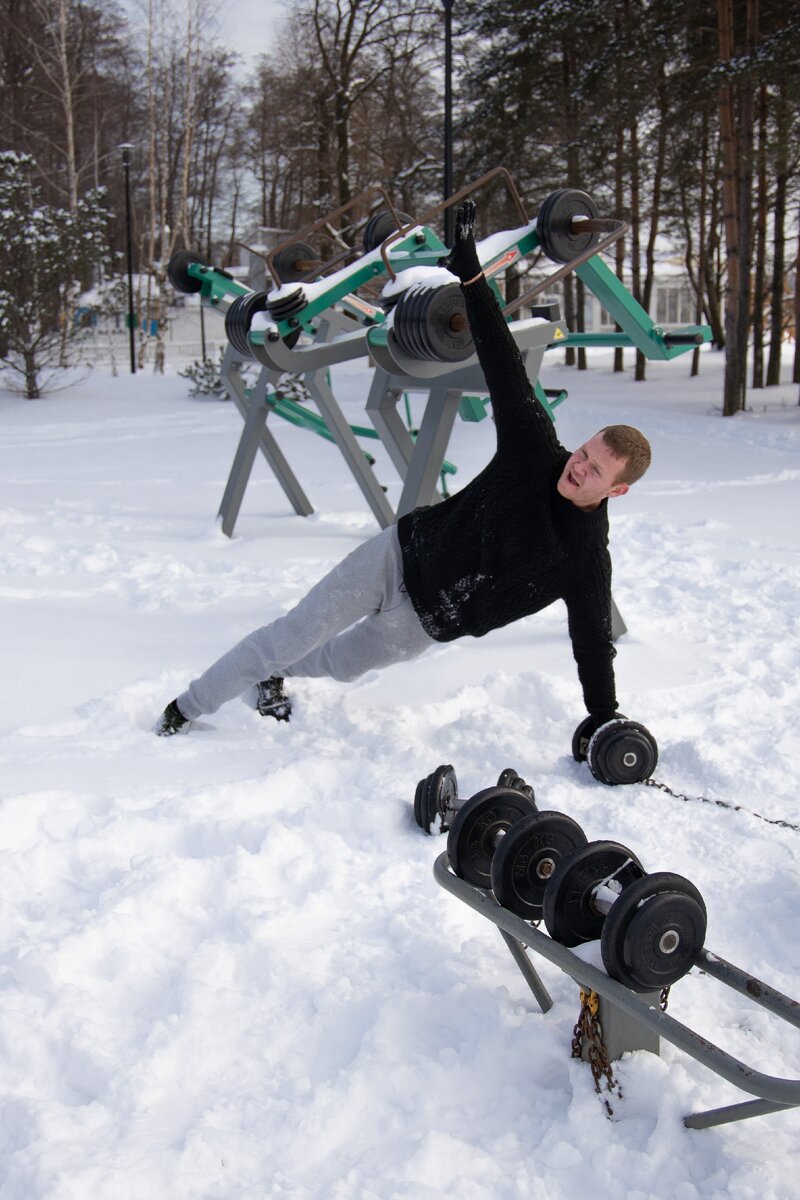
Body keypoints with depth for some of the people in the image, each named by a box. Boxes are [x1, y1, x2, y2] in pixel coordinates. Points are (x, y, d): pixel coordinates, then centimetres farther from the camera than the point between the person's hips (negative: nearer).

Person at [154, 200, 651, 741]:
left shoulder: (587, 556, -20)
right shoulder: (535, 452, -15)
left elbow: (593, 642, -15)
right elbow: (505, 369, -15)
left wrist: (603, 722, -19)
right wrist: (470, 271, -19)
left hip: (429, 622, 0)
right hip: (403, 553, 1)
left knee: (338, 662, 12)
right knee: (292, 634, 0)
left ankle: (273, 675, 46)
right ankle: (186, 708, 16)